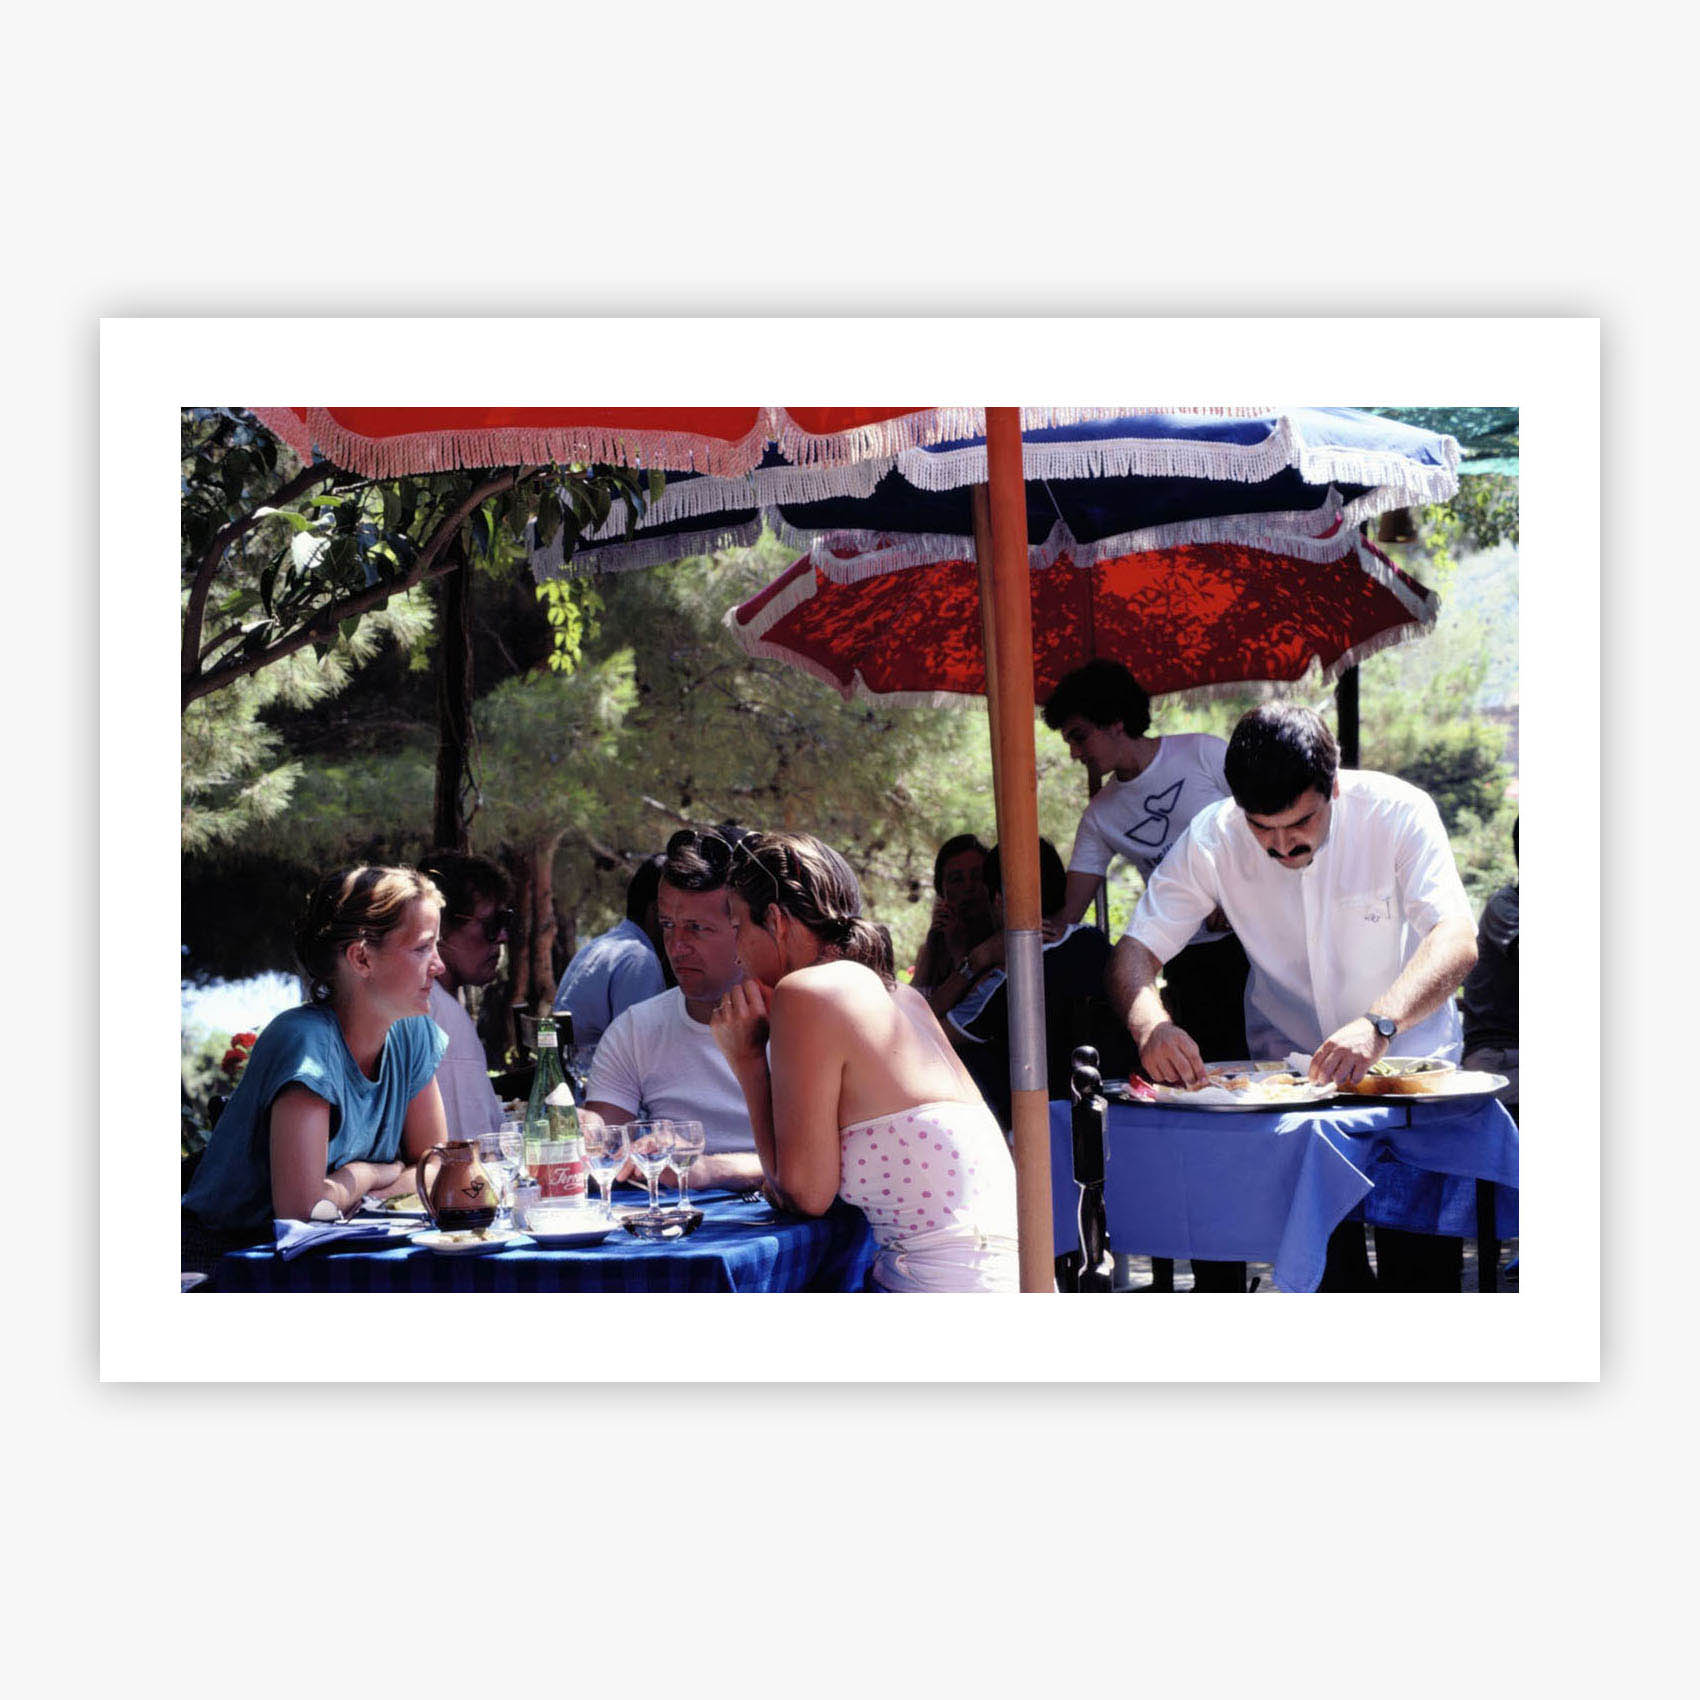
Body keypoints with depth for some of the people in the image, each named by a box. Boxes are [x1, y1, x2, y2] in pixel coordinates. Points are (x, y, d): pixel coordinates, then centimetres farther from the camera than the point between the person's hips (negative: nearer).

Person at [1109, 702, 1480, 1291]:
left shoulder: (1397, 811, -16)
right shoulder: (1212, 839, -11)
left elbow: (1457, 939, -27)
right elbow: (1136, 950, -10)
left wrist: (1379, 1023, -45)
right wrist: (1150, 1023, -33)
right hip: (1286, 1065, 1)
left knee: (1423, 1263, -14)